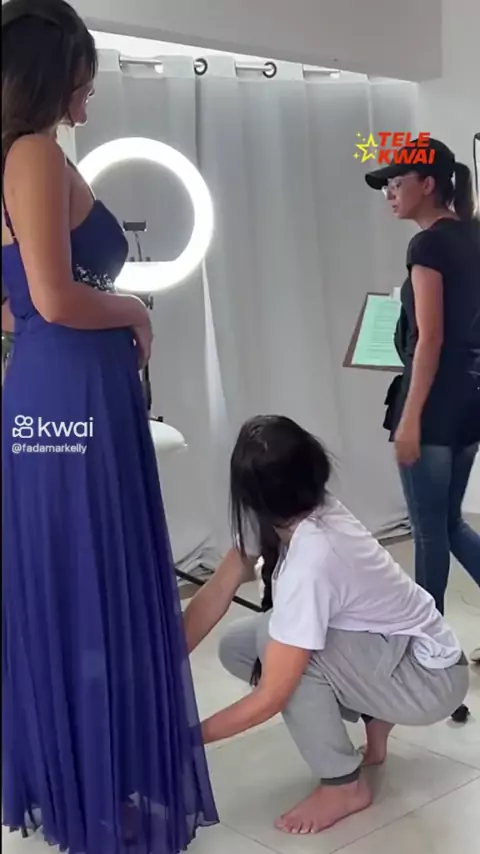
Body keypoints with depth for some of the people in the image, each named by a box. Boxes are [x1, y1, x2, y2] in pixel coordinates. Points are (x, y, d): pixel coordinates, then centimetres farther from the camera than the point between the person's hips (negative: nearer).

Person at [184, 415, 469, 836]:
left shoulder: (310, 561, -35)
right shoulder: (285, 515, -13)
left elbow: (270, 699, -30)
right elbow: (217, 592, -6)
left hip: (429, 677, -8)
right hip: (387, 650, 8)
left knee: (274, 640, -28)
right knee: (236, 647, -3)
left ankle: (345, 785, -8)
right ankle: (373, 719, 12)